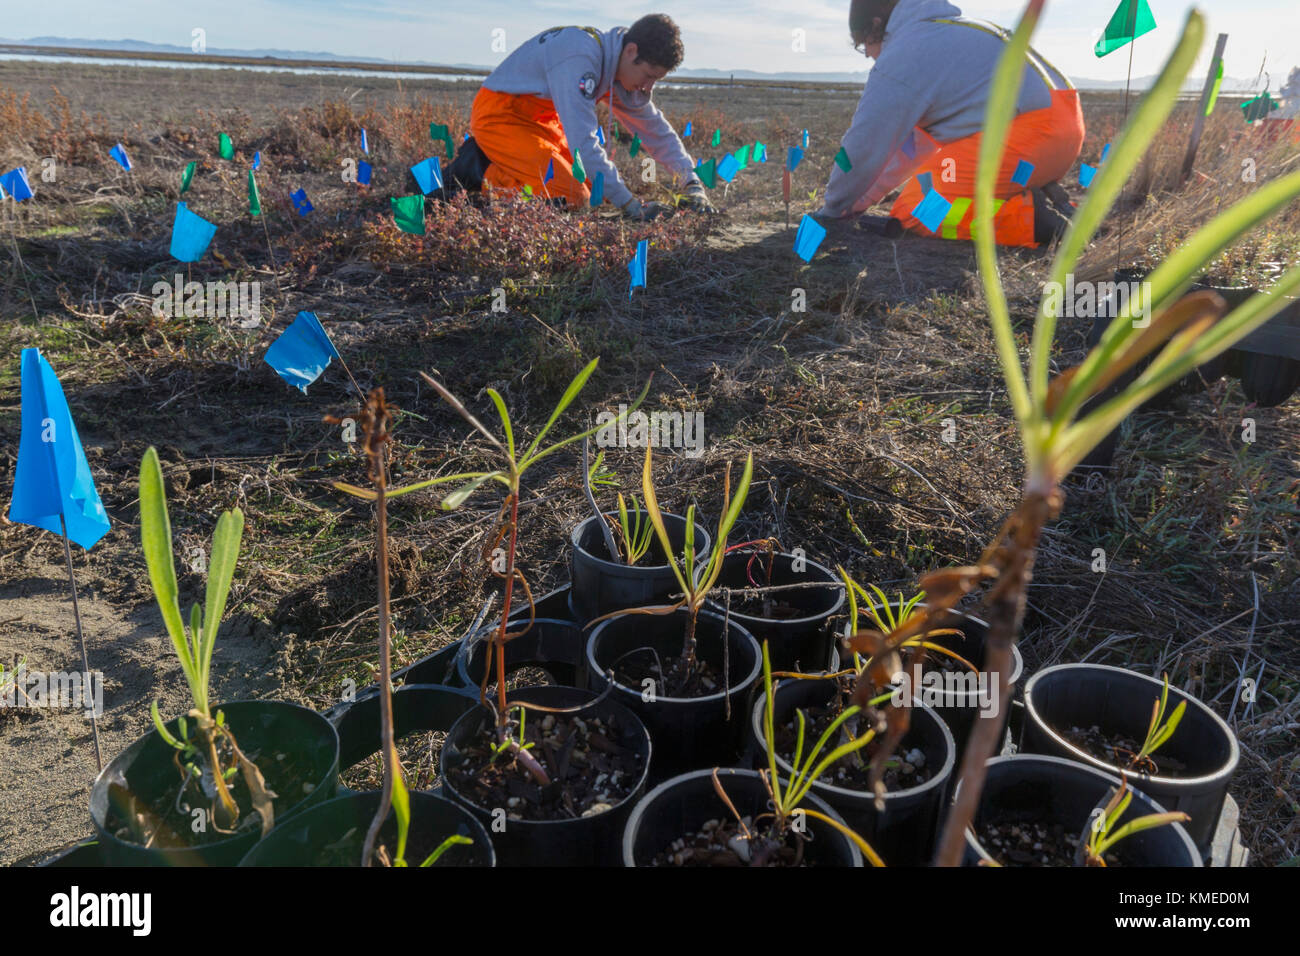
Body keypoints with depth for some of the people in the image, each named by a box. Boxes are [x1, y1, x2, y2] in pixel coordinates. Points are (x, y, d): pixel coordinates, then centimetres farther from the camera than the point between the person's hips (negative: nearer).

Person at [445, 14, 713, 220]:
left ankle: (497, 161, 14)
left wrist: (693, 182, -5)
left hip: (540, 119, 9)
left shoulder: (625, 69, -2)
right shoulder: (581, 57, -30)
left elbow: (656, 129, 8)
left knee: (597, 189, 7)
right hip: (498, 115, -9)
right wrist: (631, 206, -36)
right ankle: (481, 172, -3)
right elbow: (583, 141, -35)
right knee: (571, 197, -20)